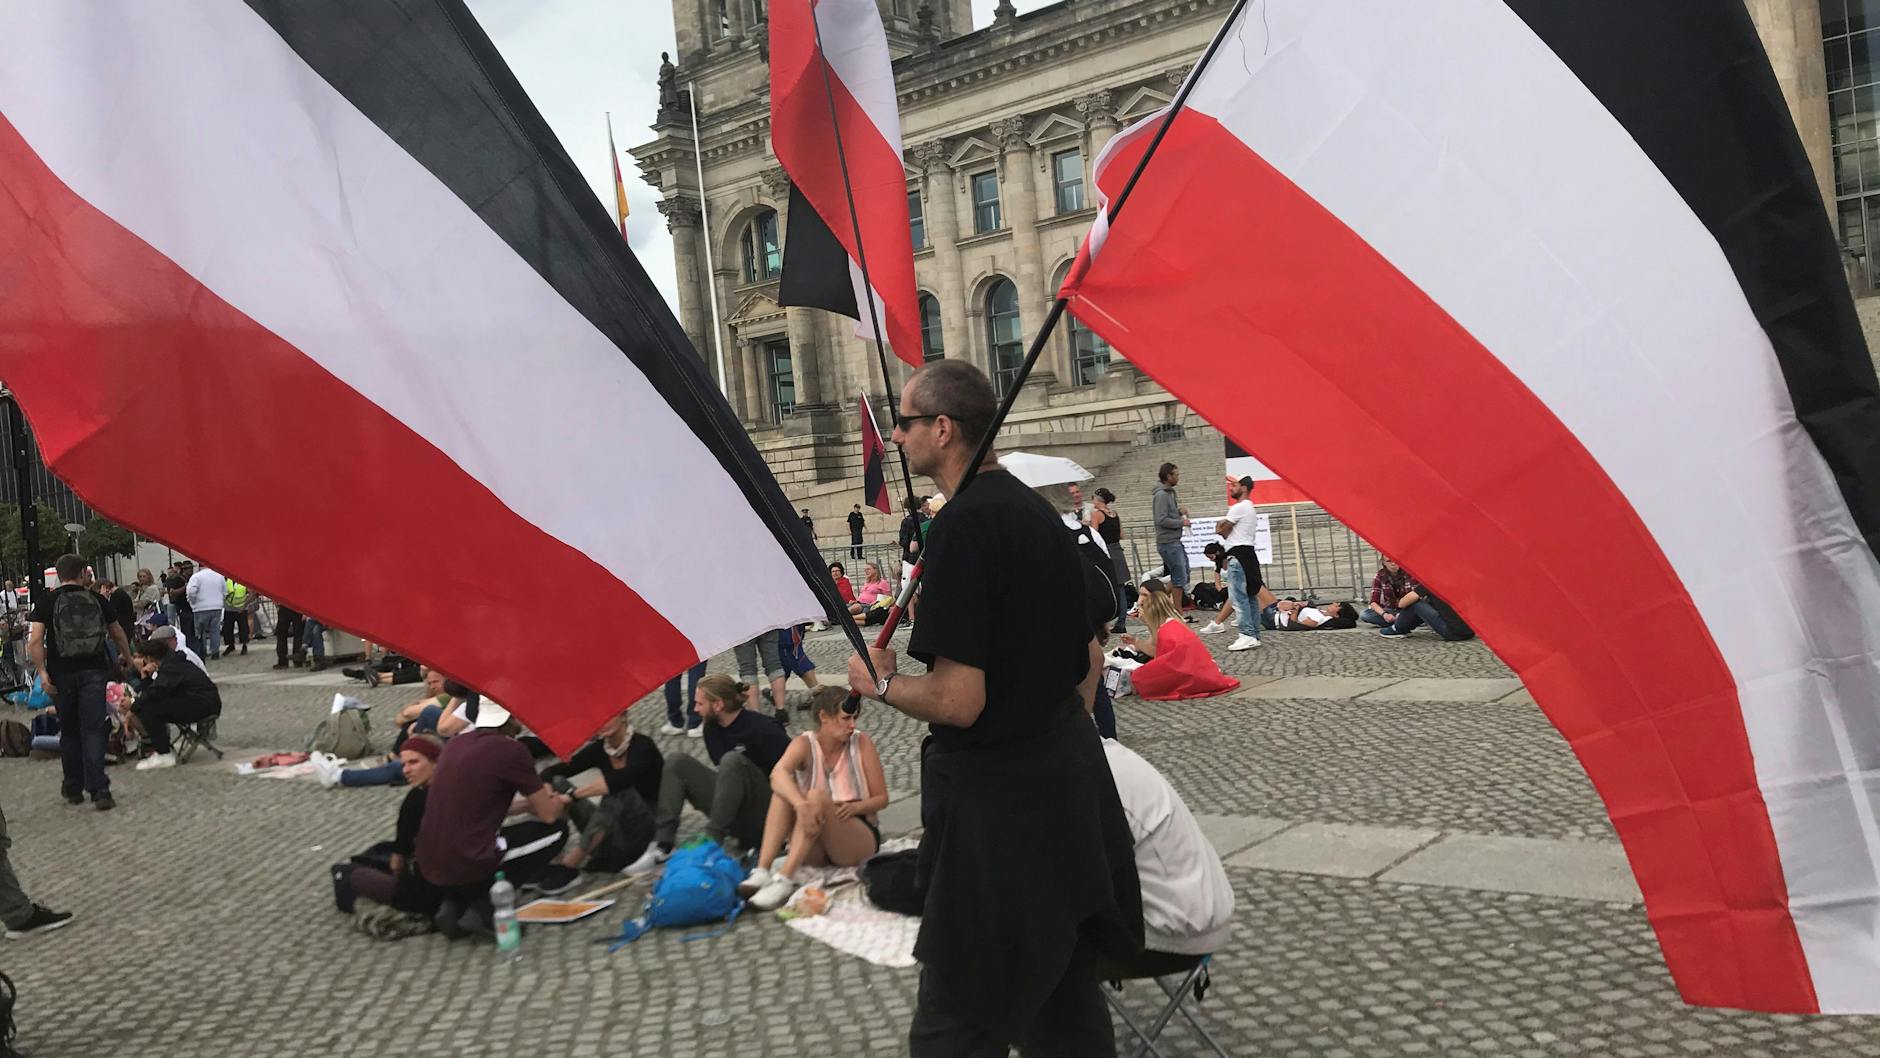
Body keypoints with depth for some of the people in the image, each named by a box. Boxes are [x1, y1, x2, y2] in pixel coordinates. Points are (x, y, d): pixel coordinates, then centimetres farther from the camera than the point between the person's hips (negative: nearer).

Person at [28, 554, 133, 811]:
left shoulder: (48, 602, 0)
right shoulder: (96, 599, 6)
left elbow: (35, 641, -13)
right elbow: (117, 634, 18)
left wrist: (42, 672, -10)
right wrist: (128, 657, 34)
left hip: (62, 674, 0)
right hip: (94, 671, 0)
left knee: (69, 732, 14)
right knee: (93, 731, -2)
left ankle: (73, 789, 22)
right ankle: (99, 790, -13)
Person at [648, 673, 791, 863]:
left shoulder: (762, 728, -16)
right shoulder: (712, 730, 5)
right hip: (736, 817, 8)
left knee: (732, 760, -31)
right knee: (678, 762, -1)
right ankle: (662, 843, -14)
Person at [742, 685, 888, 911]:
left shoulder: (862, 743, -3)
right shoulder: (804, 744, -4)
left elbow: (882, 798, 0)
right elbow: (778, 774, -26)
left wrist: (854, 808, -21)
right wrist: (801, 804, -46)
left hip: (861, 839, -2)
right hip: (816, 851, 2)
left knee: (817, 796, -30)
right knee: (784, 791, -22)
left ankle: (784, 880, -43)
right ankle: (762, 871, -35)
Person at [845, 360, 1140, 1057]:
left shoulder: (963, 526, -20)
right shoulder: (1038, 511, 9)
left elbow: (958, 700, -24)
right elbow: (1089, 660, 17)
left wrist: (881, 682, -6)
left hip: (996, 803, -9)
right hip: (1071, 781, 9)